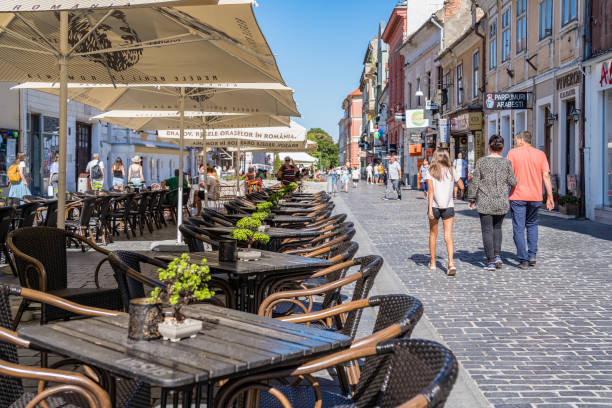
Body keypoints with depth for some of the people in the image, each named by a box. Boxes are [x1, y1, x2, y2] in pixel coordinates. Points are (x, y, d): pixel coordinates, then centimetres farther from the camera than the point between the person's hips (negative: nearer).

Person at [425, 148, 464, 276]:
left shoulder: (431, 172, -5)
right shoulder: (451, 171, 1)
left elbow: (430, 190, -15)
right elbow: (462, 186, 11)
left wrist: (430, 208, -19)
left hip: (434, 207, -1)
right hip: (448, 207, 1)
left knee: (433, 234, 17)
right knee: (448, 236, -1)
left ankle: (432, 262, 27)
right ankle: (451, 263, -18)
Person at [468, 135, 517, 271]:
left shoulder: (481, 162, -5)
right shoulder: (506, 162, -3)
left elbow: (474, 182, -4)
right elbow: (512, 182, -2)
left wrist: (472, 199, 6)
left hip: (485, 202, -2)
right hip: (502, 202, 2)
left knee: (487, 230, 4)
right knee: (497, 227, 21)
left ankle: (491, 261, 1)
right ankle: (497, 255, 8)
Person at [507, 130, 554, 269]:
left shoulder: (513, 153, -3)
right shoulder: (540, 154, 5)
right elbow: (546, 176, 1)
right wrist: (550, 197, 4)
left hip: (517, 196, -3)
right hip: (535, 196, 3)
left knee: (519, 229, 2)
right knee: (532, 225, 22)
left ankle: (523, 260, 0)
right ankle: (532, 255, 13)